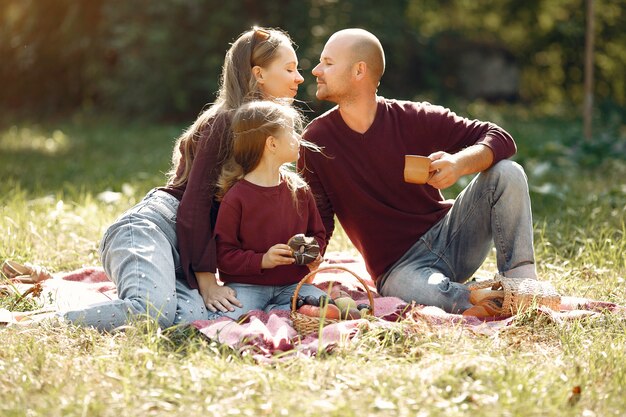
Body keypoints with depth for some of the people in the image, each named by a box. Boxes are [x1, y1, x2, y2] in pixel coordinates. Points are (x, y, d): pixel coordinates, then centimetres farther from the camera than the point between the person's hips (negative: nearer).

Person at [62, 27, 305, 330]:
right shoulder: (226, 122, -6)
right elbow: (195, 201, -12)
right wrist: (206, 279, -13)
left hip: (184, 249, 7)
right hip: (152, 226, -7)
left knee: (197, 314, -29)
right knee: (151, 311, -36)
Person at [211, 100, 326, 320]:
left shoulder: (299, 190, 7)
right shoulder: (236, 197, -9)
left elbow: (317, 233, 19)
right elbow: (224, 254, -10)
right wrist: (262, 260, -22)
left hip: (291, 283, 5)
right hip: (247, 284, -5)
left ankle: (266, 314, -7)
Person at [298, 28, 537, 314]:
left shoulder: (415, 118, -4)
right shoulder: (316, 141, -4)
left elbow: (500, 140, -7)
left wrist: (460, 162, -28)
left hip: (446, 235, 3)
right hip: (399, 268, -3)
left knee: (508, 173, -19)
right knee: (434, 295, -40)